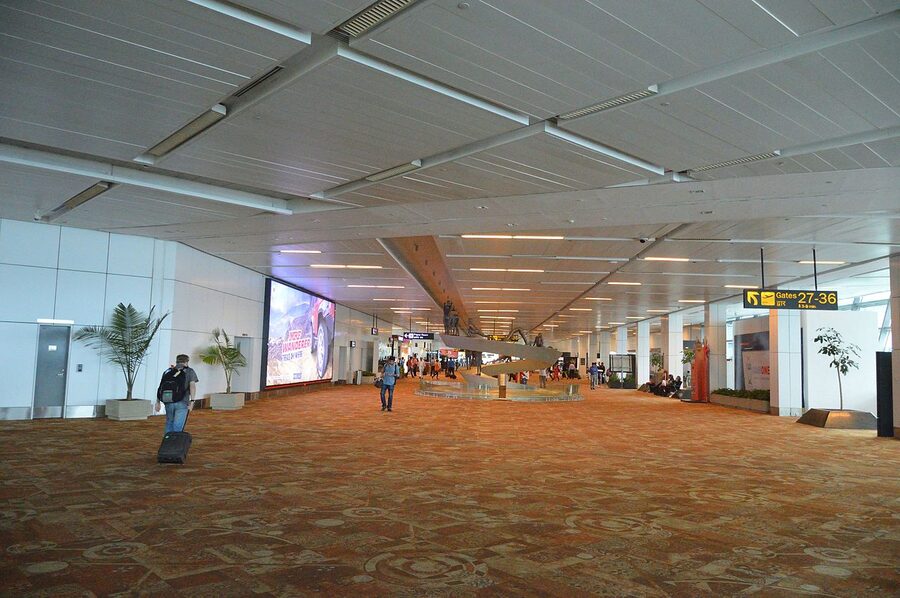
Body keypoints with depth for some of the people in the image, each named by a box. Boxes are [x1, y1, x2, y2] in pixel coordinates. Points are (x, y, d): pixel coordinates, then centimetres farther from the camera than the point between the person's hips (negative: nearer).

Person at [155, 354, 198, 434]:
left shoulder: (167, 371, 15)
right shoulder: (190, 371, 6)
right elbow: (192, 385, -9)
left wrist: (158, 402, 7)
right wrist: (192, 401, -15)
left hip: (168, 401, 3)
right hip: (182, 402, -3)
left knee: (169, 423, 20)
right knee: (178, 427, -3)